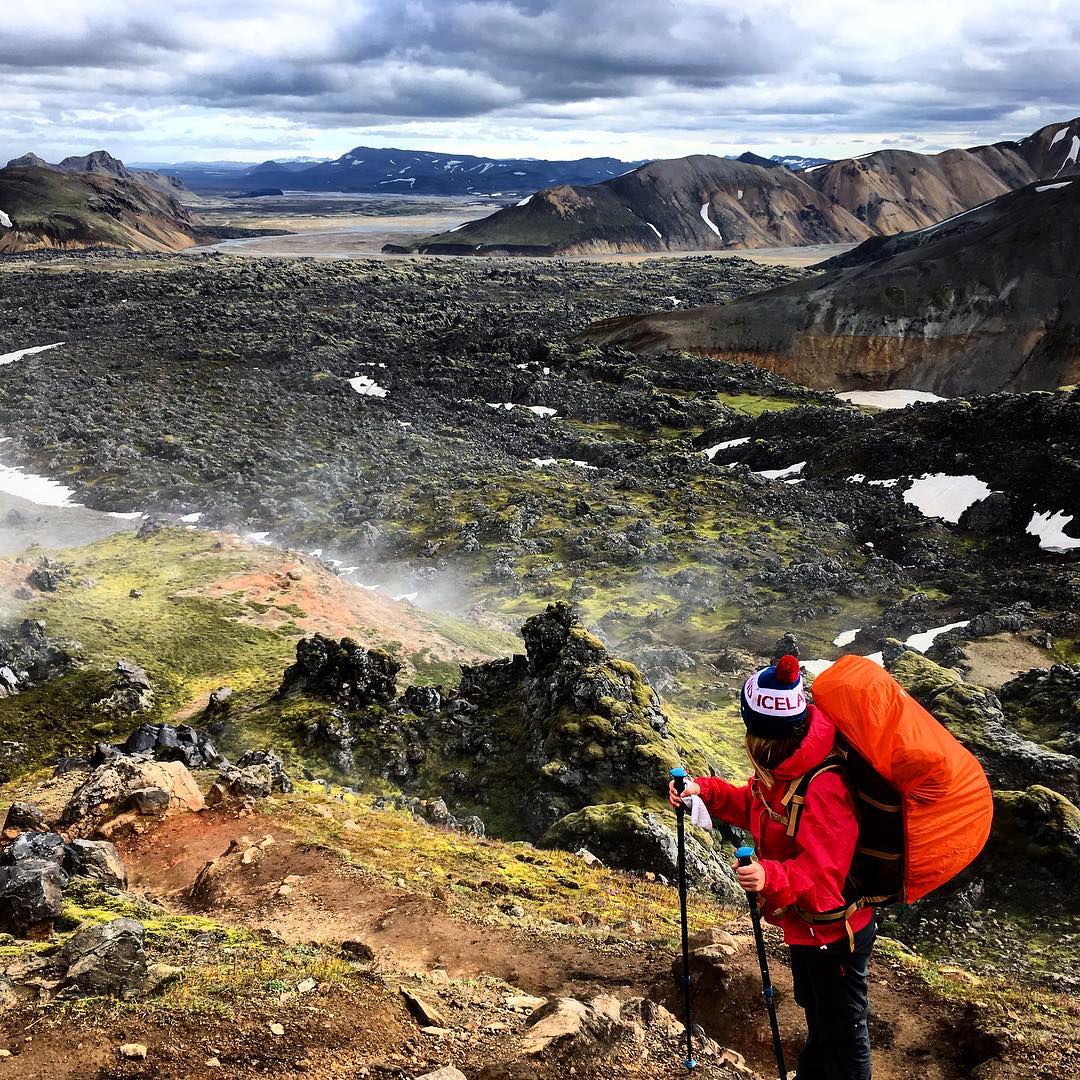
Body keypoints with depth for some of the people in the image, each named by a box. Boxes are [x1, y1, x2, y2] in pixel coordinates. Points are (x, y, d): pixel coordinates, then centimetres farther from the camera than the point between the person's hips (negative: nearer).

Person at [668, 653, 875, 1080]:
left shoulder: (822, 789, -37)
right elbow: (755, 807, 6)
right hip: (805, 923, 10)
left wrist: (772, 877, -53)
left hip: (833, 931, -9)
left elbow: (822, 874, -36)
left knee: (842, 1028, 14)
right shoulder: (782, 768, -9)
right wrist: (705, 790, -8)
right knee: (816, 1013, 32)